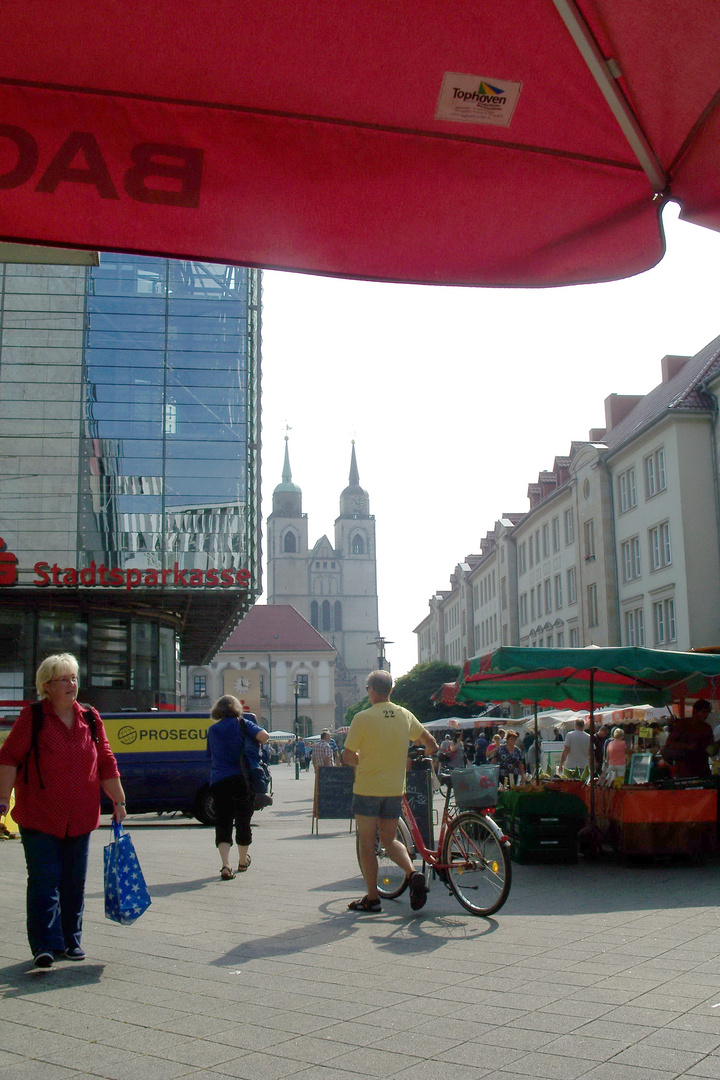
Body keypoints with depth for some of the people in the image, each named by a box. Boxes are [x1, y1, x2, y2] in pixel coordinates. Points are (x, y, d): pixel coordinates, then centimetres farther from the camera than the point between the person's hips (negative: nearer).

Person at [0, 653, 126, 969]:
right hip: (39, 818, -4)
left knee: (74, 882, 10)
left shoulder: (90, 719, 7)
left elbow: (106, 764, 12)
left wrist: (118, 801, 12)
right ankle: (45, 945, -2)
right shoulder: (32, 717, -4)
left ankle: (71, 941, 21)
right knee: (44, 880, -5)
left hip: (80, 819, 4)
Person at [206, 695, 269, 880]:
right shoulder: (242, 724, 0)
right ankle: (242, 861, 29)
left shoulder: (212, 730, 9)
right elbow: (264, 736, -12)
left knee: (223, 824, 0)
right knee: (243, 821, 14)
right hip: (242, 779, -1)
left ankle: (225, 865, -15)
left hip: (218, 781, 1)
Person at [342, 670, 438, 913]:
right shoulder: (405, 715, 3)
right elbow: (430, 742, 15)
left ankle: (372, 898, 9)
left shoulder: (362, 718, -12)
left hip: (367, 788, -5)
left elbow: (347, 757, -9)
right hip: (395, 789, 5)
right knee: (390, 839, 16)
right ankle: (413, 873, -9)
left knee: (366, 842, 7)